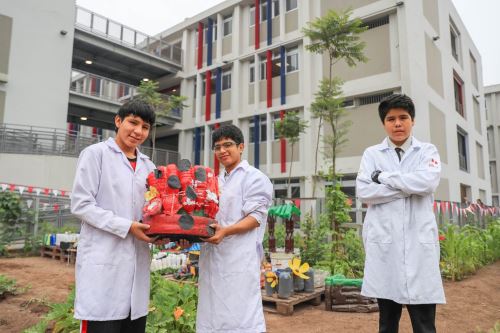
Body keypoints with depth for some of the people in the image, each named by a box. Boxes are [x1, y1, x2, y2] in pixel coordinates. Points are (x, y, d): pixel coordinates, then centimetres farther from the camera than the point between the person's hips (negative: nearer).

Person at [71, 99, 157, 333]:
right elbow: (80, 204, -8)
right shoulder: (96, 153, 0)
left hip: (137, 262, 6)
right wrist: (126, 227, -15)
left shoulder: (148, 166, 15)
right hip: (103, 262, -5)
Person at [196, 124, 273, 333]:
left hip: (240, 258, -7)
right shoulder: (216, 181, 19)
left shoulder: (255, 178, -2)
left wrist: (225, 231, -24)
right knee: (214, 314, 10)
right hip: (213, 257, 7)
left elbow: (256, 218, -10)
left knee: (240, 314, -7)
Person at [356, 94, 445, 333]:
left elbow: (427, 182, -12)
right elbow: (363, 192, -5)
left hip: (419, 243, 0)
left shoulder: (427, 151, 9)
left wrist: (382, 176, -5)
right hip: (384, 243, 1)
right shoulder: (372, 154, 9)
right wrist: (407, 187, -8)